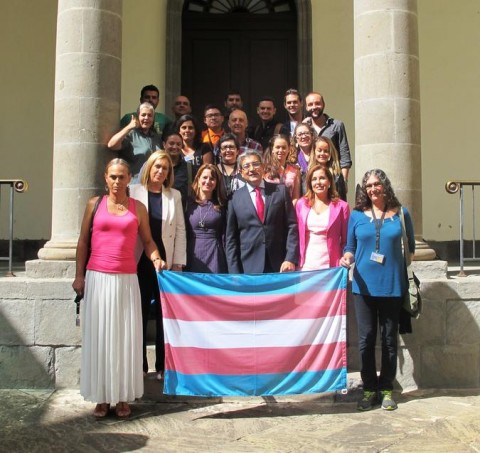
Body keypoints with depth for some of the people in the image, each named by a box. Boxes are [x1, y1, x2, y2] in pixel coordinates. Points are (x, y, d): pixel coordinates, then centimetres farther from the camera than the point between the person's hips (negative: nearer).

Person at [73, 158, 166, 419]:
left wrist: (156, 259, -10)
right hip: (97, 277, 0)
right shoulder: (94, 204, 7)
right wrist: (79, 275, 3)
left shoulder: (138, 208, 7)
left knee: (126, 337, 2)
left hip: (126, 280, 0)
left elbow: (147, 241, 10)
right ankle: (102, 397, 13)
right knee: (98, 336, 3)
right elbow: (83, 242, 8)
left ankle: (123, 396, 12)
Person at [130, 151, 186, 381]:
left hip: (165, 263, 1)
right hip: (139, 262, -1)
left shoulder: (174, 195, 7)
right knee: (139, 314, 7)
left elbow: (180, 230, 4)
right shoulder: (134, 192, 1)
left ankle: (163, 365, 16)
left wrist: (178, 263, -2)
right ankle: (139, 365, 18)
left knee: (164, 315, 6)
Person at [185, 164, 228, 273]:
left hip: (215, 256, 0)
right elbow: (183, 233, 6)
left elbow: (225, 235, 4)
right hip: (193, 256, 1)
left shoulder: (221, 205, 5)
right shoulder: (189, 203, 5)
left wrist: (227, 261, -1)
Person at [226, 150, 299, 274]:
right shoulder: (235, 198, 4)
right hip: (249, 268, 0)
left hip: (280, 266, 0)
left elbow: (292, 226, 2)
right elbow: (231, 238, 4)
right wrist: (234, 273, -2)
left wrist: (291, 258, -7)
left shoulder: (281, 191, 5)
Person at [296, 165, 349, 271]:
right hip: (305, 266, 2)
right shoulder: (301, 204, 7)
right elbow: (296, 236, 10)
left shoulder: (341, 206, 1)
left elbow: (346, 241, 4)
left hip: (329, 267, -2)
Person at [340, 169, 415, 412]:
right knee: (366, 338, 2)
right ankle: (369, 389, 14)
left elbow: (410, 246, 12)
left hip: (392, 284, 0)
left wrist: (403, 267, 1)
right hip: (364, 284, 0)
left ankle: (386, 389, 20)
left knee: (389, 338, 8)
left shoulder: (401, 213, 4)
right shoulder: (357, 215, 4)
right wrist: (348, 257, -12)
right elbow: (350, 246, 8)